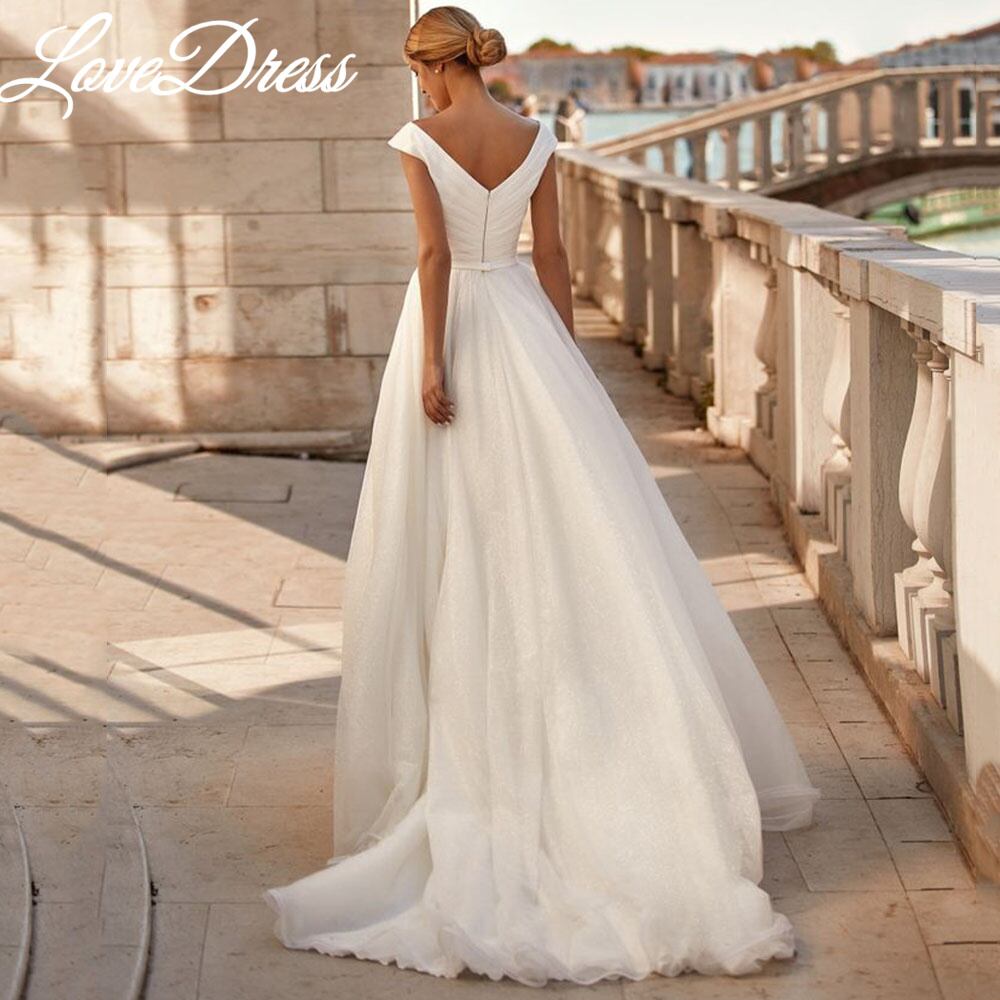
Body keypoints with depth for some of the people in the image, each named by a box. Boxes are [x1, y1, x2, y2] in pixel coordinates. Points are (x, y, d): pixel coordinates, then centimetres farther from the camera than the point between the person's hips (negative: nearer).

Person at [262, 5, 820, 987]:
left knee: (451, 534, 4)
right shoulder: (535, 139, 4)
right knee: (567, 517, 4)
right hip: (523, 324, 4)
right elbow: (551, 255, 6)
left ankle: (463, 744, 9)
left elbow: (434, 253, -16)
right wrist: (568, 365, 11)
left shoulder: (420, 140, -8)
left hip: (455, 326, -3)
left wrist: (432, 360, -16)